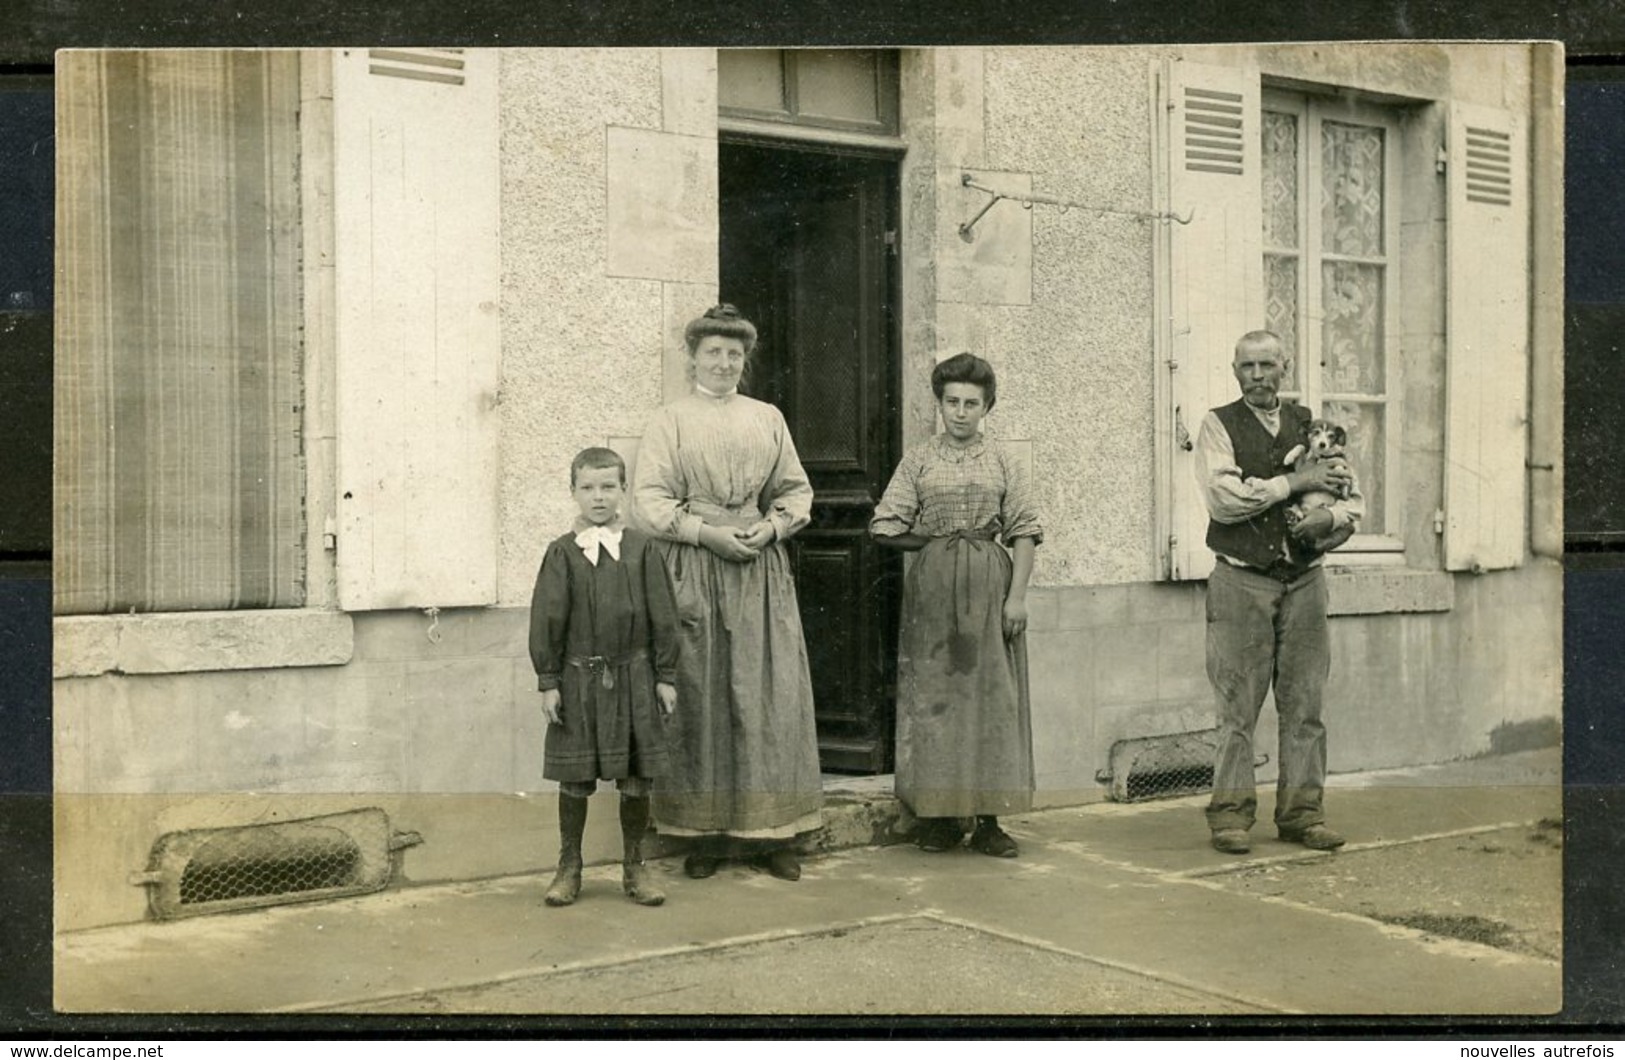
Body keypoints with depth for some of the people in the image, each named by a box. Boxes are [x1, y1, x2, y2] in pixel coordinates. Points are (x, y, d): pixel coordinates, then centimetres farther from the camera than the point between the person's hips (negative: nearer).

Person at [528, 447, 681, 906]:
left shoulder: (641, 549, 1)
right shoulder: (562, 552, -1)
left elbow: (662, 615, 4)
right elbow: (547, 619, -1)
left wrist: (666, 676, 1)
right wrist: (548, 681, -4)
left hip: (633, 677, 1)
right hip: (579, 678, -1)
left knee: (636, 779, 7)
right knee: (575, 779, 6)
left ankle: (634, 868, 20)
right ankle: (569, 868, 21)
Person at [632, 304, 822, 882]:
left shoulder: (768, 418, 14)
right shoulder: (670, 421, 5)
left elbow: (796, 489, 14)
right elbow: (649, 496, -3)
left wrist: (772, 526, -5)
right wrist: (705, 532, -14)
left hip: (763, 568, 3)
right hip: (694, 570, -2)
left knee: (770, 694, 0)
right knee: (698, 695, 0)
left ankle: (775, 831, 7)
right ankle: (704, 833, 8)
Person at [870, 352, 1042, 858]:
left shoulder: (1003, 461, 6)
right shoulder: (919, 460, 5)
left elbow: (1024, 531, 1)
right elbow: (886, 527, 3)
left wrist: (1017, 595, -7)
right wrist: (937, 539, 1)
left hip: (990, 585, 0)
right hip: (933, 588, 0)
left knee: (992, 695, 0)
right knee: (932, 694, 1)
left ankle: (988, 818, 7)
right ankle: (939, 814, 11)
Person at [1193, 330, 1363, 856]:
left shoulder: (1310, 425, 14)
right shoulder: (1219, 426, 2)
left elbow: (1353, 497, 14)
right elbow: (1222, 497, -13)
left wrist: (1330, 518, -7)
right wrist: (1294, 482, -12)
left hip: (1304, 580, 4)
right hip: (1242, 580, -4)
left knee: (1304, 704, 6)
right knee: (1237, 705, -2)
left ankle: (1301, 811, 15)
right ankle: (1230, 813, 6)